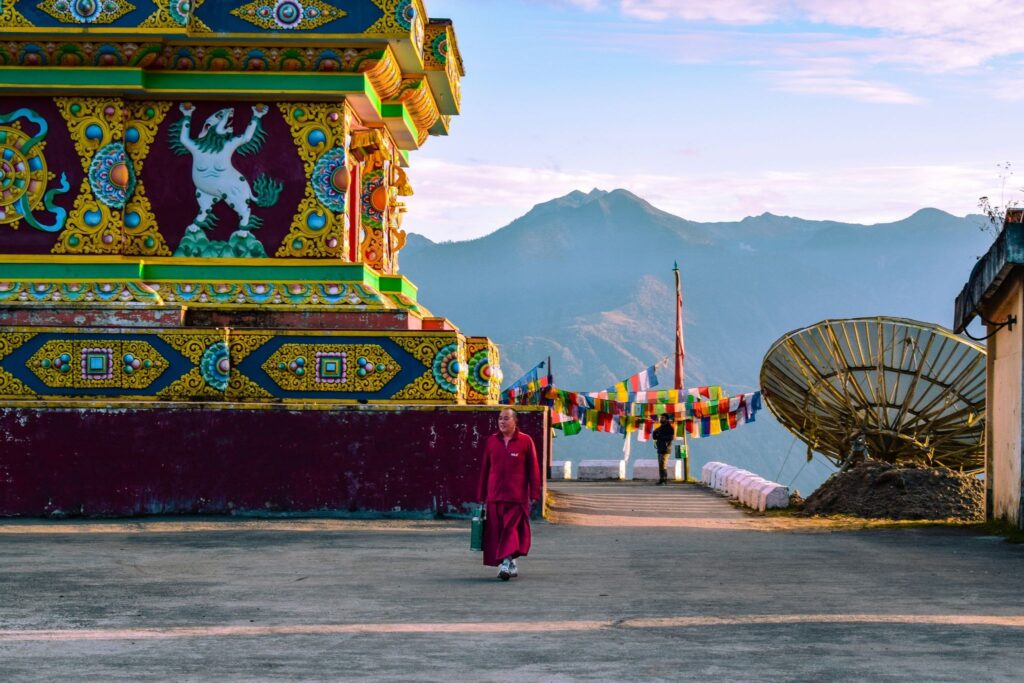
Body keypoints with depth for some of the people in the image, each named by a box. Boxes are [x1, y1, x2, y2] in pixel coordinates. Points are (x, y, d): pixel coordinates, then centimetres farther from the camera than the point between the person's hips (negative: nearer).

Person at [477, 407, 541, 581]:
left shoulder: (525, 441, 0)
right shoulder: (491, 441, 10)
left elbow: (533, 469, 2)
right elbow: (484, 469, 13)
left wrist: (534, 494, -2)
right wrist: (482, 495, 12)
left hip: (517, 496, -4)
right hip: (494, 496, 4)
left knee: (511, 531, -10)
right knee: (497, 532, 4)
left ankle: (506, 563, -14)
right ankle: (511, 565, 15)